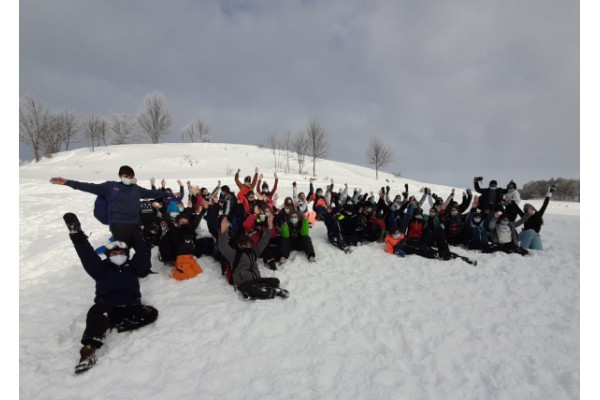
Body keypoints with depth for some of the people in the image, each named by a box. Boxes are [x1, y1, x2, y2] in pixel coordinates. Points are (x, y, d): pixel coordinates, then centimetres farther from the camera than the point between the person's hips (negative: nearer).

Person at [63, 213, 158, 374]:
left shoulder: (132, 267, 25)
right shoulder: (102, 268, 19)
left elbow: (142, 252, 16)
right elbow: (87, 254, 6)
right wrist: (77, 235, -6)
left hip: (130, 306, 2)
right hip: (106, 306, -2)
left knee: (151, 313, -25)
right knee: (97, 313, -38)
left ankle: (115, 326, -28)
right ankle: (89, 349, -53)